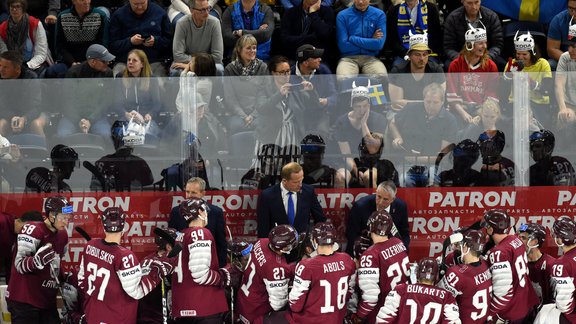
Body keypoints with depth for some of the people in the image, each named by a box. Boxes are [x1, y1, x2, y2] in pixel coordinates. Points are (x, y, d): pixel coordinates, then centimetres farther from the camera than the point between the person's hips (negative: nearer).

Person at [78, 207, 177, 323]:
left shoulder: (90, 246, -3)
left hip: (92, 314, 7)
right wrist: (158, 272, -12)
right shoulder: (124, 256, -23)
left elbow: (82, 279, 9)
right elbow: (136, 291, -19)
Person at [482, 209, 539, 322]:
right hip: (527, 306, 8)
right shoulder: (516, 240, 2)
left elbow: (503, 291, -24)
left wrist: (491, 315, -13)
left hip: (511, 314, -8)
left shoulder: (499, 252, -24)